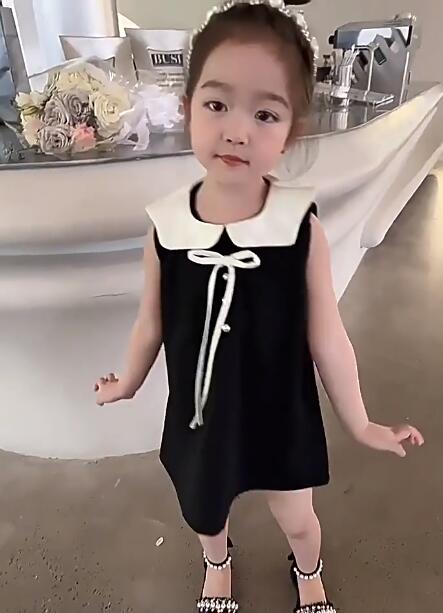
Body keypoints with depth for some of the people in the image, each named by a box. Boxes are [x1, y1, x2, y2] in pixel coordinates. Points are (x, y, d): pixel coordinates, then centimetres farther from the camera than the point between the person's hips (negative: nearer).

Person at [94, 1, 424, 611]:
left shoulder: (301, 226, -22)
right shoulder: (166, 225, -18)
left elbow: (327, 339, -12)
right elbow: (153, 322, -2)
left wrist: (361, 425, -2)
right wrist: (129, 382, 14)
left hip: (281, 415, -1)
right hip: (200, 415, 2)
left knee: (297, 520, 26)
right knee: (205, 512, 30)